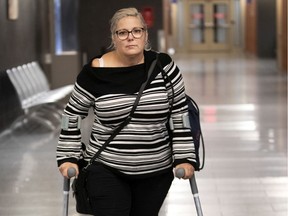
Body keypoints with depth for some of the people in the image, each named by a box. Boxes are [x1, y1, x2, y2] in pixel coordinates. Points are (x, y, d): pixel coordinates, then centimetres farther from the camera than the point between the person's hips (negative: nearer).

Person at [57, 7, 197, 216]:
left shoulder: (163, 66, -6)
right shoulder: (96, 72, -9)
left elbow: (180, 113, -1)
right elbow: (73, 115, 2)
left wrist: (184, 158, -4)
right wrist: (68, 157, -1)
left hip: (156, 171, 2)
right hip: (106, 169, -2)